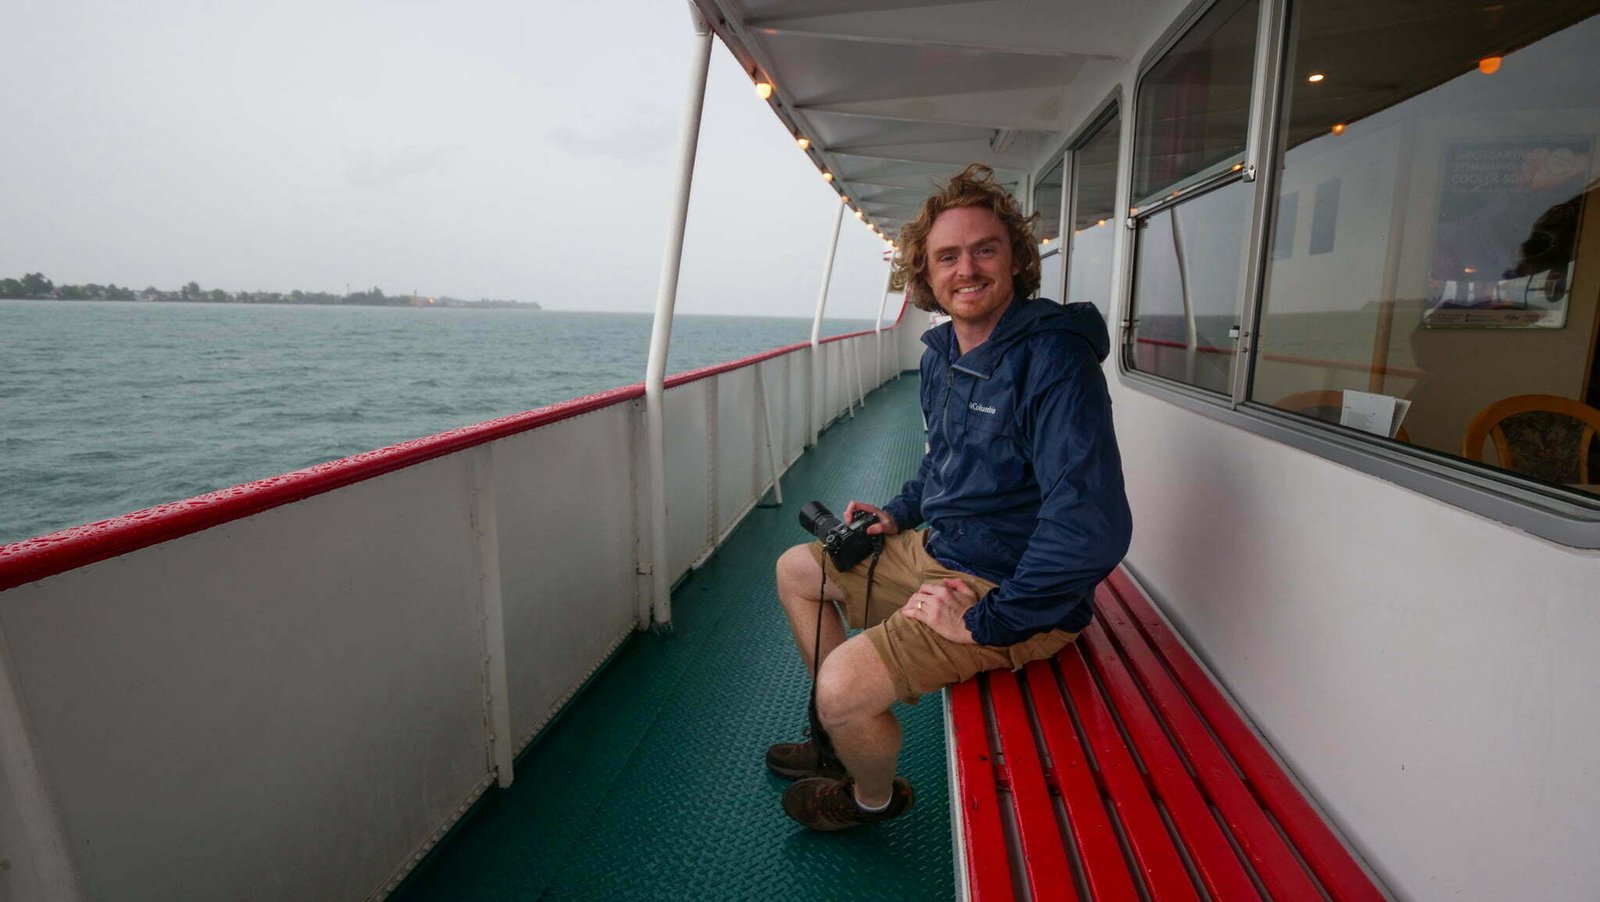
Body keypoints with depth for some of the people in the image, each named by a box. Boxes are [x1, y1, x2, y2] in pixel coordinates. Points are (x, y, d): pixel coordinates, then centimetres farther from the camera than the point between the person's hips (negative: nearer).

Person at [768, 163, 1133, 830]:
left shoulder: (1053, 357, -24)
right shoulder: (941, 354, 4)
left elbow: (1092, 526, -33)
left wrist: (985, 622, -26)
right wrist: (900, 513, 6)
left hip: (1013, 592, -9)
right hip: (934, 550, 9)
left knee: (845, 682, -24)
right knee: (796, 570, 17)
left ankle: (873, 795, 14)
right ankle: (840, 738, 31)